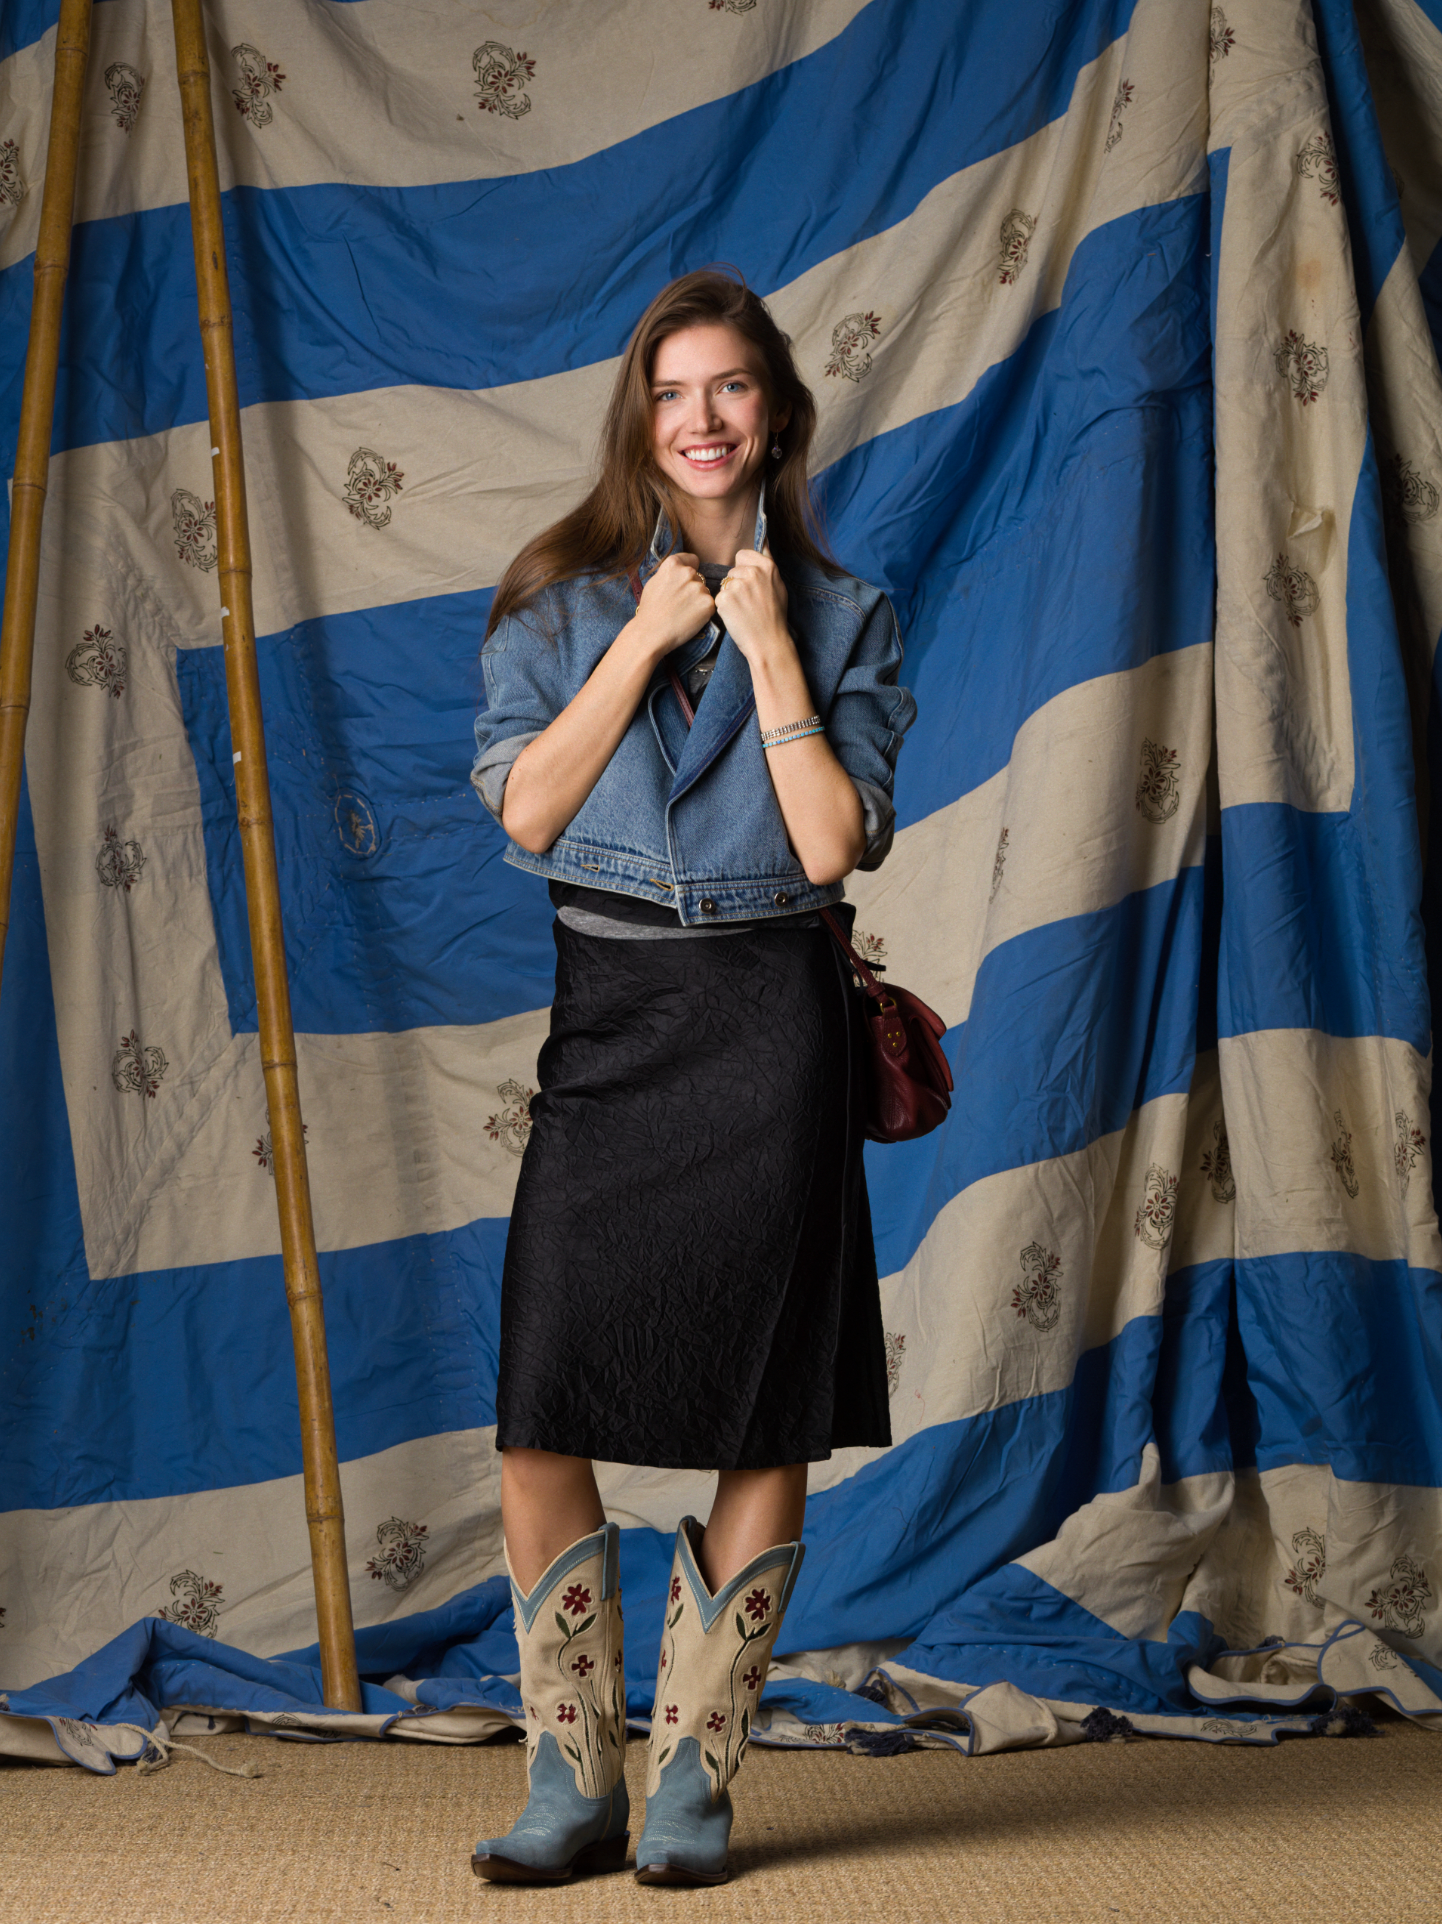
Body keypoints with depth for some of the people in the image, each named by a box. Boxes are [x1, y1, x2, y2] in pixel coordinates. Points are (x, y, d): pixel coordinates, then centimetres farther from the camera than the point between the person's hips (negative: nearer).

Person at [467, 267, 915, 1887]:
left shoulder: (844, 615, 7)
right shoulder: (560, 598, 9)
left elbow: (833, 844, -6)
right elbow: (524, 808, -4)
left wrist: (767, 647, -7)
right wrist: (647, 634, -6)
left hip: (764, 1027, -1)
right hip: (597, 1021, 1)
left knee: (766, 1421, 1)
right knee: (538, 1416, -4)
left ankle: (696, 1781, 13)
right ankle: (572, 1782, 9)